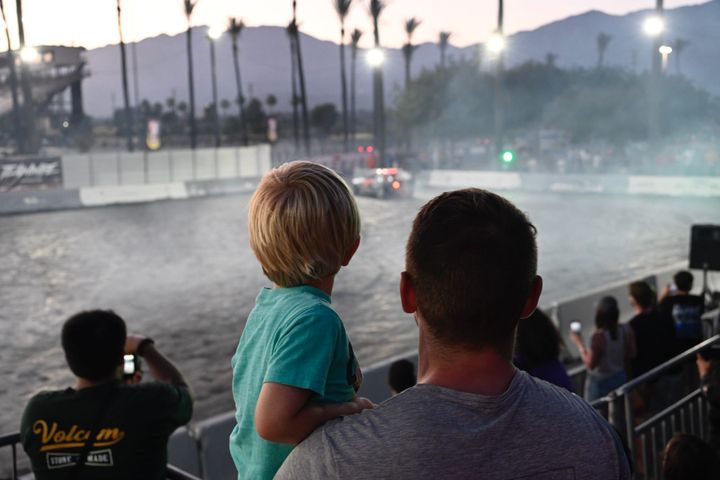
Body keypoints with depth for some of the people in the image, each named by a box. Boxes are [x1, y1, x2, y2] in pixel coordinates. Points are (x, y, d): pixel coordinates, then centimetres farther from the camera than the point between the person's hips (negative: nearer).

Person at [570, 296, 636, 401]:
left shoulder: (599, 337, -30)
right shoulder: (626, 331, -13)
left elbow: (590, 364, -22)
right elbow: (631, 355, 0)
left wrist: (579, 343, -15)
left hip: (599, 381, -6)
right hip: (620, 378, 6)